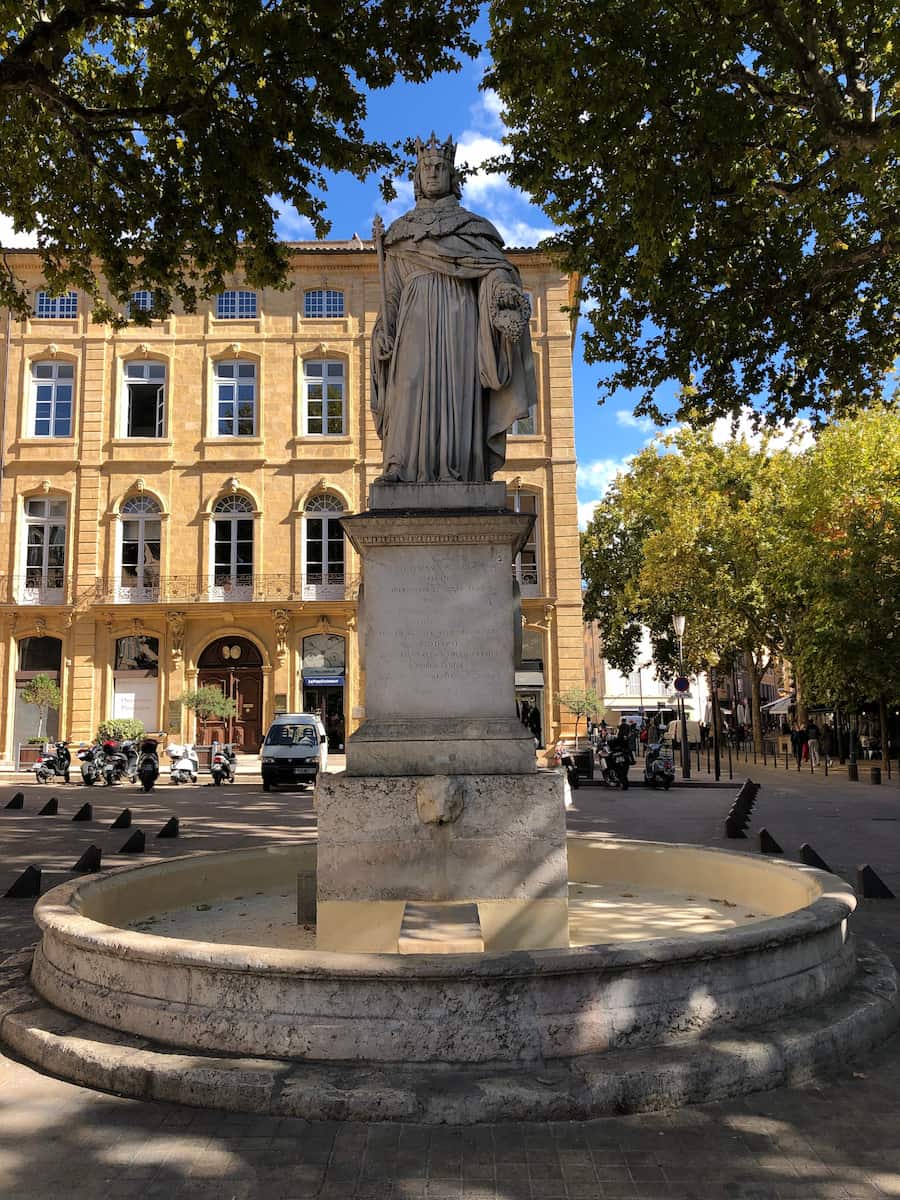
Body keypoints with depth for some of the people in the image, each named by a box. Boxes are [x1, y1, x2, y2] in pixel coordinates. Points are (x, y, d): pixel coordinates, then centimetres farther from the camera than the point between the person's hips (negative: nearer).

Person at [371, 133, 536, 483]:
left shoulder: (472, 226, 18)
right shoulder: (402, 229, 23)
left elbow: (494, 264, 1)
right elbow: (392, 290, 17)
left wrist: (503, 285, -23)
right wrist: (384, 328, 0)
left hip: (458, 315, -1)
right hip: (416, 317, 1)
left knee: (456, 386, -13)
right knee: (411, 384, -16)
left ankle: (453, 470, -20)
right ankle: (401, 467, -26)